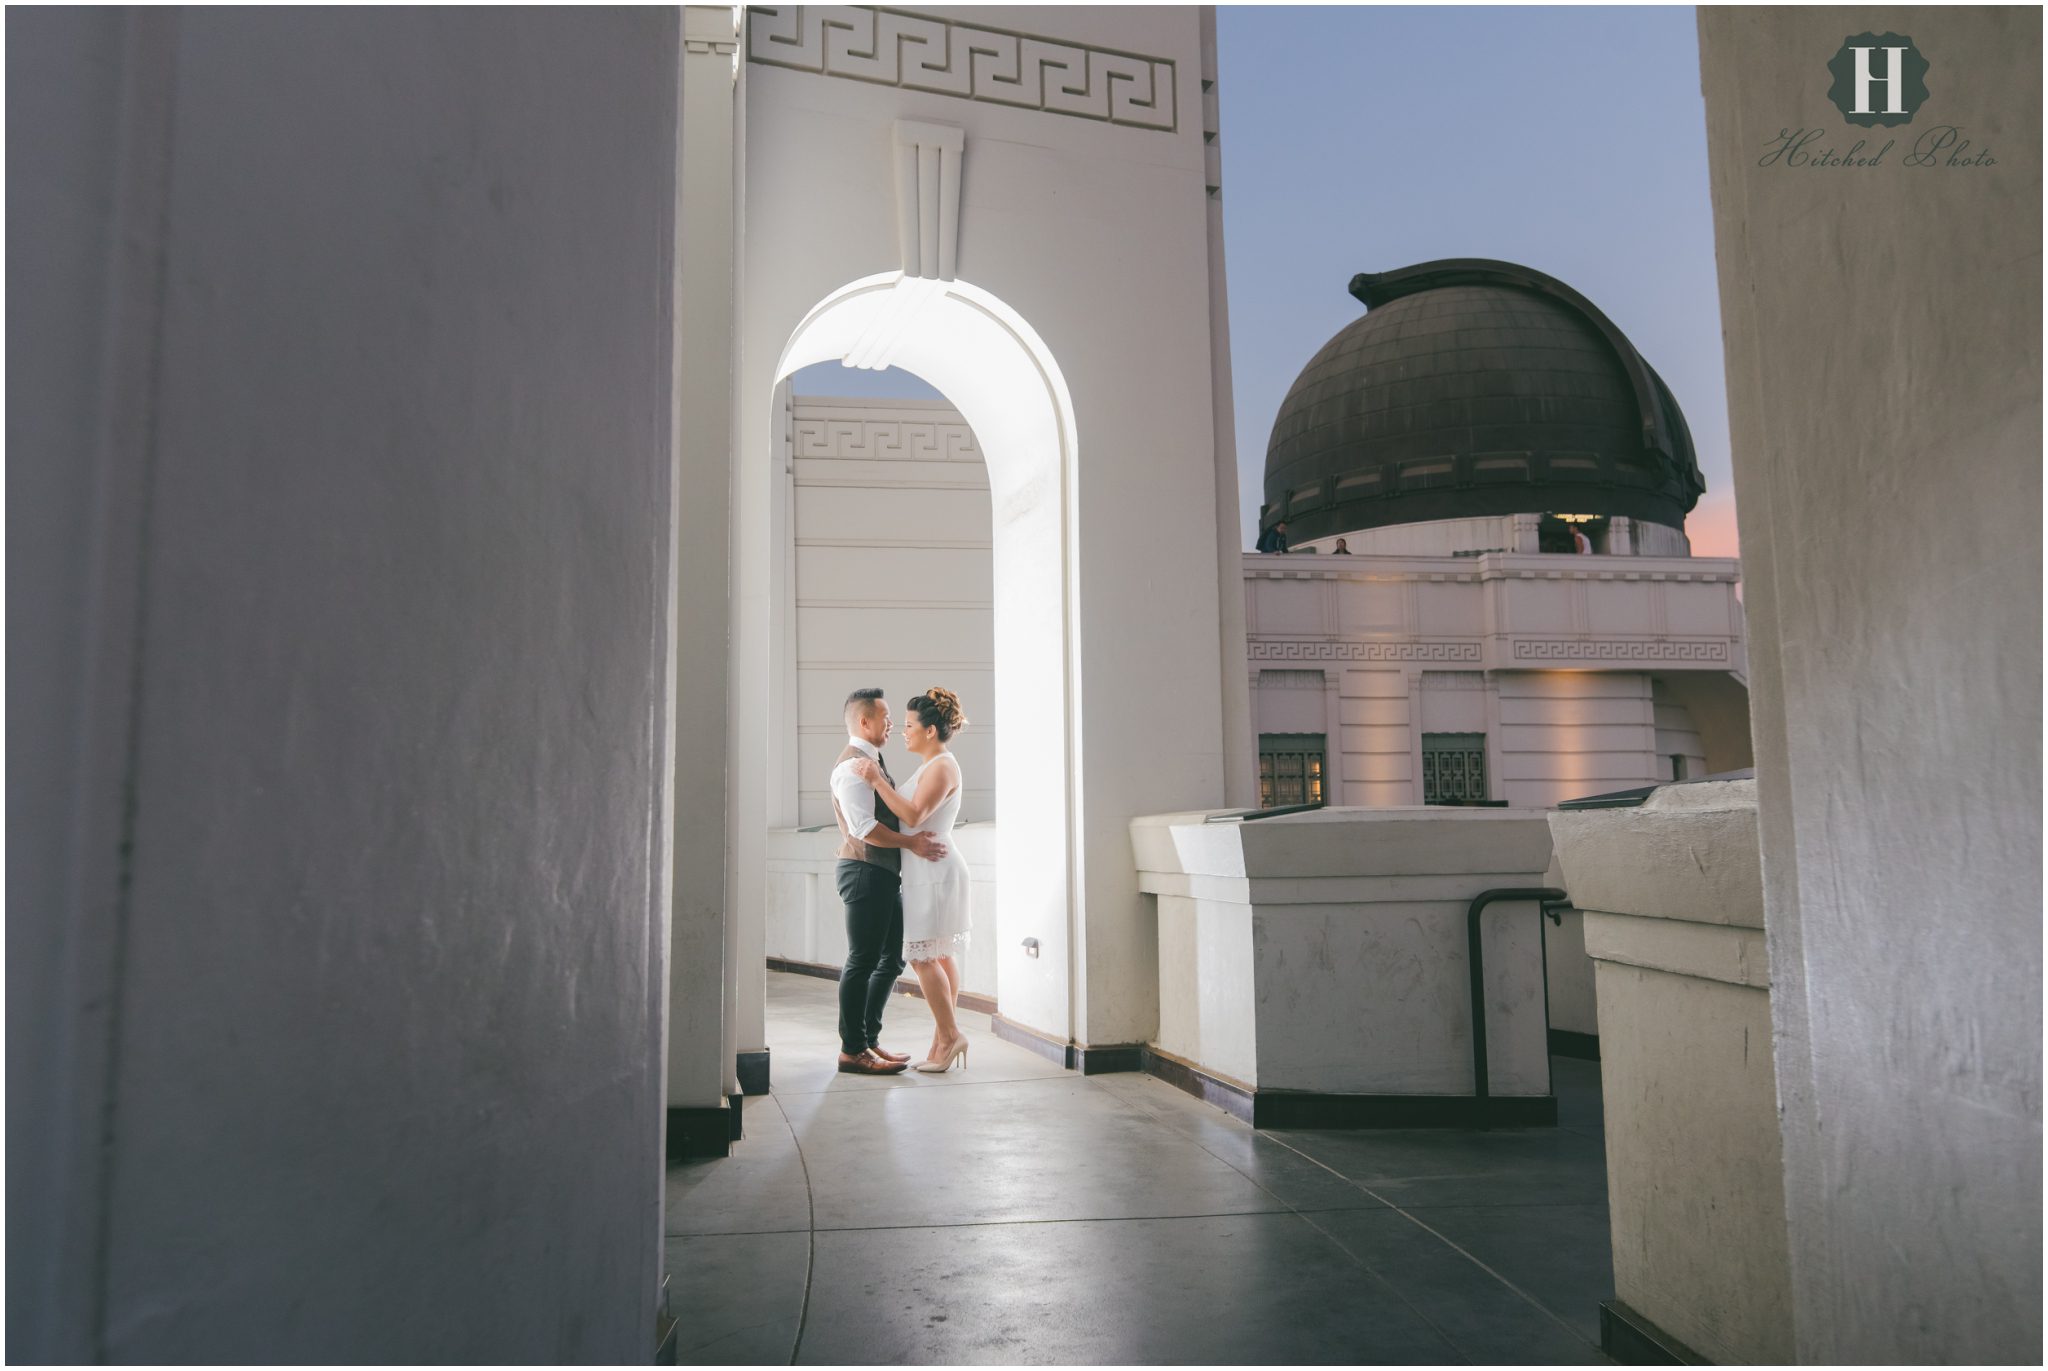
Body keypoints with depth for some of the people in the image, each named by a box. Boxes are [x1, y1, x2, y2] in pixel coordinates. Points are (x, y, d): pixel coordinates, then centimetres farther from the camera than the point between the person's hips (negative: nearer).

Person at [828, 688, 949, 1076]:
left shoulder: (872, 763, 19)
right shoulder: (853, 765, -14)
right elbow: (863, 827, -23)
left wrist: (918, 838, 14)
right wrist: (912, 842, -19)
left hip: (884, 874, 10)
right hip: (865, 871, -10)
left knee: (891, 960, 14)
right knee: (862, 961, -5)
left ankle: (869, 1039, 23)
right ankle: (852, 1050, 3)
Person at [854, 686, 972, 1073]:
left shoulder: (942, 766, -13)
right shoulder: (930, 766, 17)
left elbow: (913, 815, -23)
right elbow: (907, 814, 19)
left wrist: (877, 781, -22)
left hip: (934, 869, -10)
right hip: (925, 870, 10)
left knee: (923, 956, -8)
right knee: (940, 956, 10)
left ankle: (950, 1035, -1)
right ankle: (945, 1040, 14)